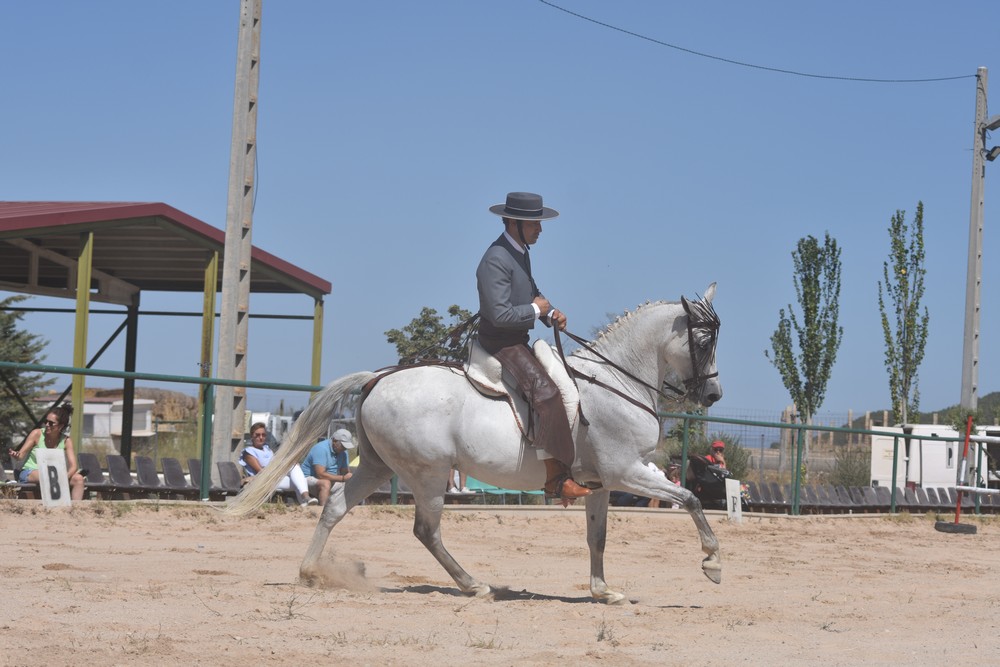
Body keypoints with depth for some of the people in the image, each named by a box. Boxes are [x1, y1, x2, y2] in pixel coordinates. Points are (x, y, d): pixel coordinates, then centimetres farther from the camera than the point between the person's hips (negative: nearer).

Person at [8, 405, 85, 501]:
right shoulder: (37, 434, -6)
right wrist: (15, 455, -31)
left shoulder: (66, 441, -1)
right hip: (29, 474, -3)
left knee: (78, 478, -22)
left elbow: (73, 466, -8)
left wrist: (64, 478, -29)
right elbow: (21, 455, -7)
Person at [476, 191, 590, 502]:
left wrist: (551, 313, 4)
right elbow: (500, 315, -27)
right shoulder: (496, 260, -21)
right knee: (546, 394, -27)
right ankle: (555, 477, -26)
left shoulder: (520, 252, 11)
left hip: (519, 341, 11)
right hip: (501, 343, -11)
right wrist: (536, 309, -14)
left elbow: (532, 293, 24)